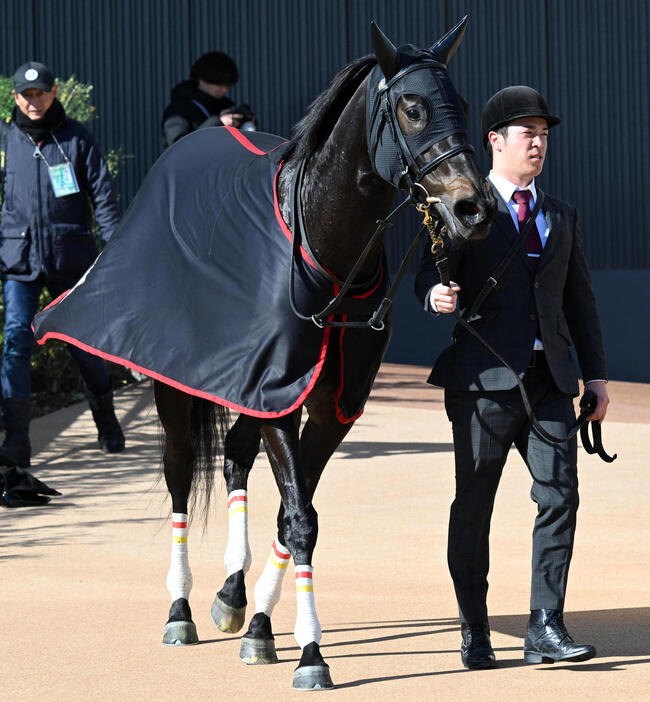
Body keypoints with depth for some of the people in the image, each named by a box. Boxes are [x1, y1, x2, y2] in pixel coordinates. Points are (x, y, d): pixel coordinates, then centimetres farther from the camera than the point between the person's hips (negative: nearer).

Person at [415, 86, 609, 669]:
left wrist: (597, 375, 14)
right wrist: (437, 294, -31)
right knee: (474, 506, 3)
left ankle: (546, 628, -3)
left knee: (560, 495, -8)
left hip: (549, 379, 4)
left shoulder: (563, 217, 19)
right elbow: (430, 275, -7)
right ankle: (475, 634, 13)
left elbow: (580, 299, 20)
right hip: (485, 379, -4)